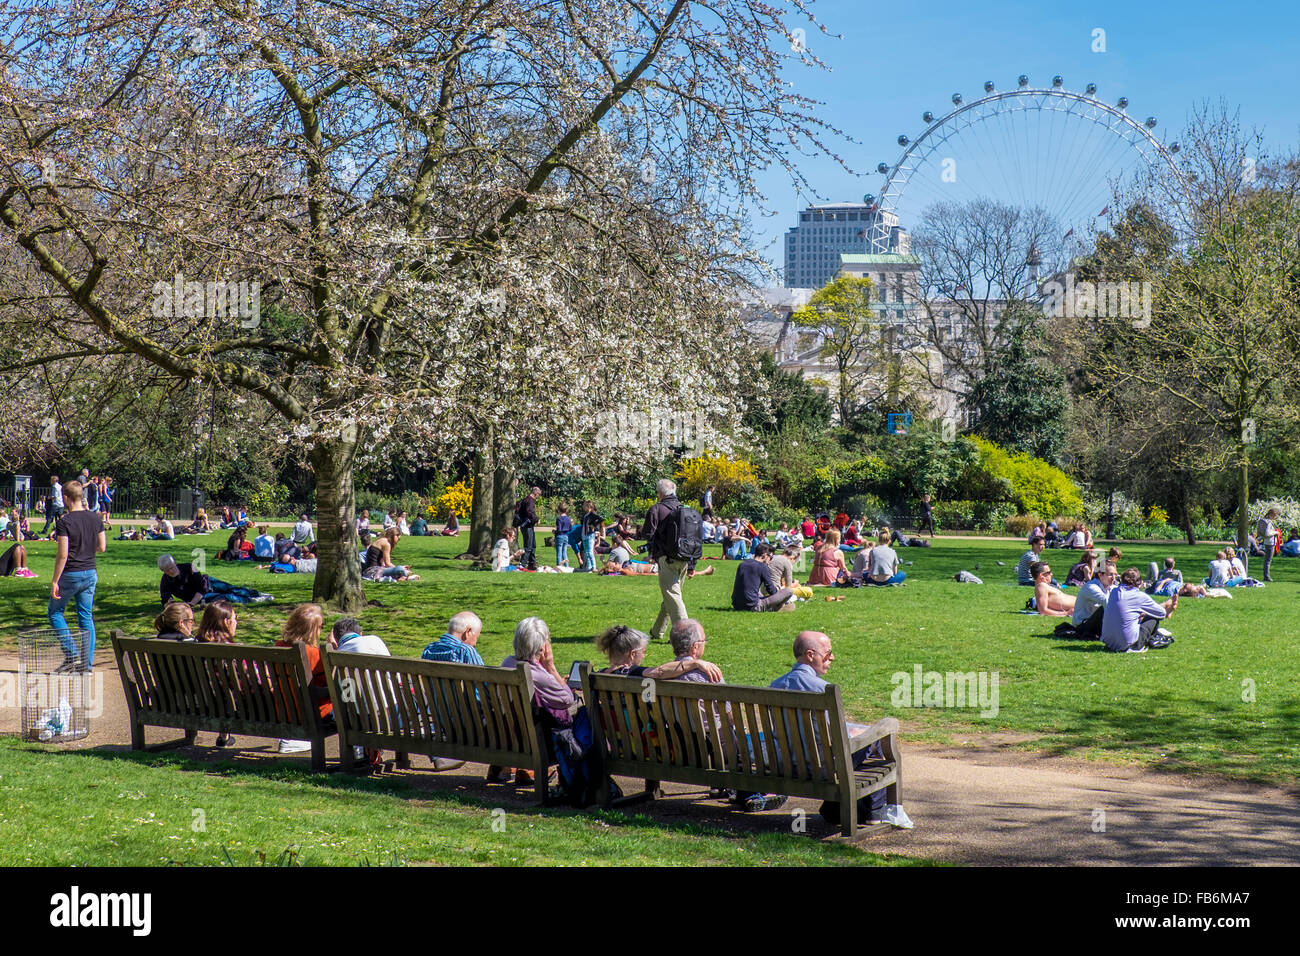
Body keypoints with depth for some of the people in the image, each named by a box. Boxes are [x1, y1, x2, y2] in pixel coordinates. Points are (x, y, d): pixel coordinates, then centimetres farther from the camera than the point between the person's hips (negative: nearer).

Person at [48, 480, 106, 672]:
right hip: (90, 573, 5)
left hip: (70, 575, -5)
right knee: (86, 617, 11)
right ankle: (87, 662, 9)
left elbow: (63, 554, -18)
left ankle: (72, 655, 1)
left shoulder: (64, 522, -16)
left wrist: (55, 581, -12)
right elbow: (102, 547, 8)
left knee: (55, 612, 12)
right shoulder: (95, 519, 1)